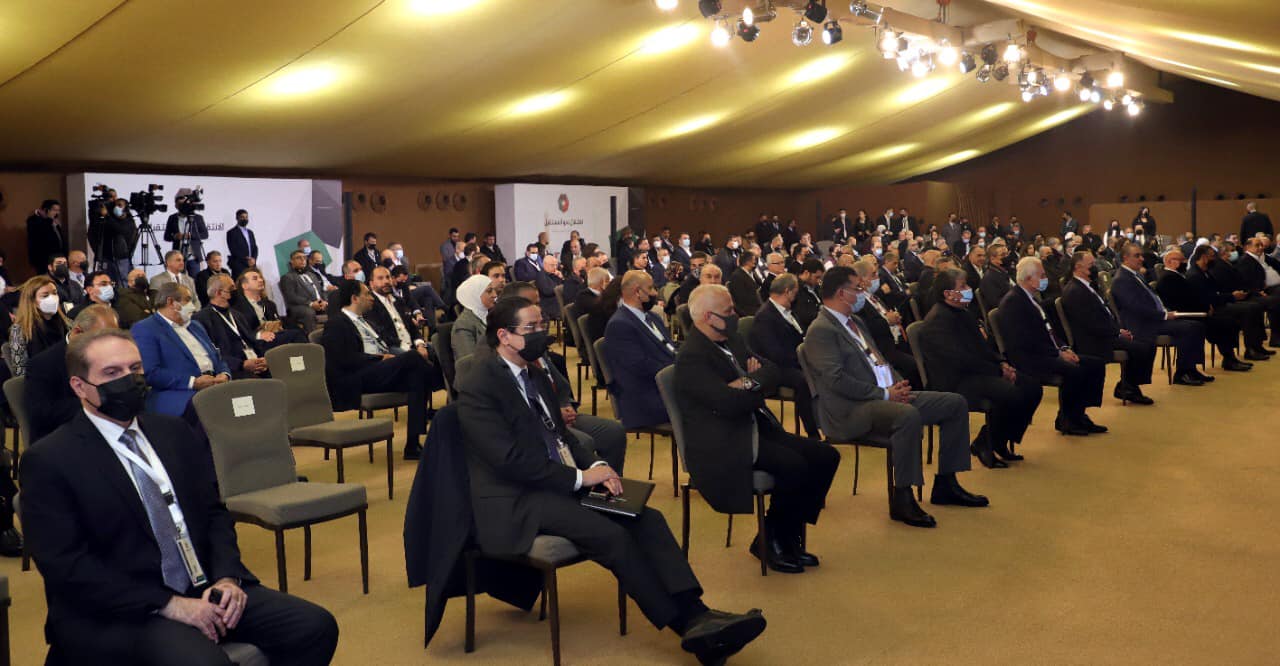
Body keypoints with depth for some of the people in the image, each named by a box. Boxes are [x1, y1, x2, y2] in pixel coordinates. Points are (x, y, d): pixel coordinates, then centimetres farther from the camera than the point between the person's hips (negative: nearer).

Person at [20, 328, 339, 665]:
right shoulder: (49, 460, -5)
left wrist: (226, 577, -5)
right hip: (118, 612, -6)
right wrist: (168, 605, -17)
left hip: (205, 590, 6)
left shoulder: (173, 432, 13)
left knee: (315, 626, -13)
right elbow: (66, 566, -12)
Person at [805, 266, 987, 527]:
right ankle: (902, 499, -26)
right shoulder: (821, 331, -11)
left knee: (956, 403, 4)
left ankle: (945, 484, 10)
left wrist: (898, 385, 4)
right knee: (908, 415, -38)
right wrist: (884, 394, -17)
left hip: (887, 395, 10)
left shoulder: (855, 321, 20)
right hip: (852, 410, -10)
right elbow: (837, 379, -20)